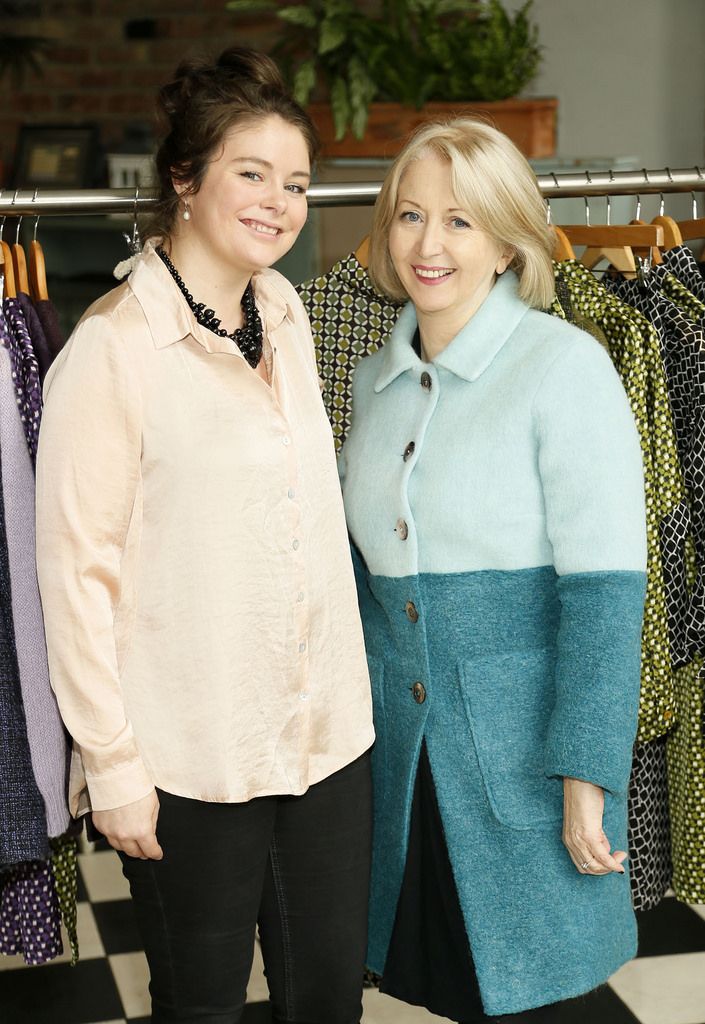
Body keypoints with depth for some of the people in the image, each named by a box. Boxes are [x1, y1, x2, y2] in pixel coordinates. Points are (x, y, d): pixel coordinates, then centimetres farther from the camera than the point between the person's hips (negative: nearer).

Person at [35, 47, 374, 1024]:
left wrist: (347, 685, 16)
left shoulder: (285, 313, 7)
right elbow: (75, 568, -13)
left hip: (326, 728, 6)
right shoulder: (115, 346, -14)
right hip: (192, 757, -6)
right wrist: (111, 760, -13)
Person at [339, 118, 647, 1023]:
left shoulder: (564, 366, -13)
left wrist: (584, 778, -19)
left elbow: (604, 590, -17)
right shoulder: (377, 379, 7)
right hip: (404, 744, 5)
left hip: (521, 741, -5)